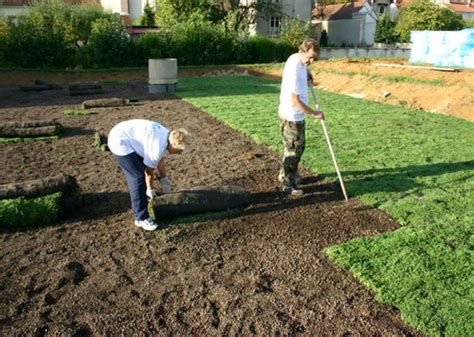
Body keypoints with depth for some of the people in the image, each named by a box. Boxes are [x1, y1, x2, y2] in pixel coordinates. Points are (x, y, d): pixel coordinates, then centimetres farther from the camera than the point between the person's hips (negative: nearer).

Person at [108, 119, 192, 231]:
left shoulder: (166, 135, 2)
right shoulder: (157, 147, -25)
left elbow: (160, 159, 17)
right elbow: (149, 170, -10)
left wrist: (164, 179, 24)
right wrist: (150, 189, 7)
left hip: (122, 136, 10)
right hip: (120, 142, -10)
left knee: (136, 173, 22)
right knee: (138, 177, -12)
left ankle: (141, 199, 45)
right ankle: (141, 218, -4)